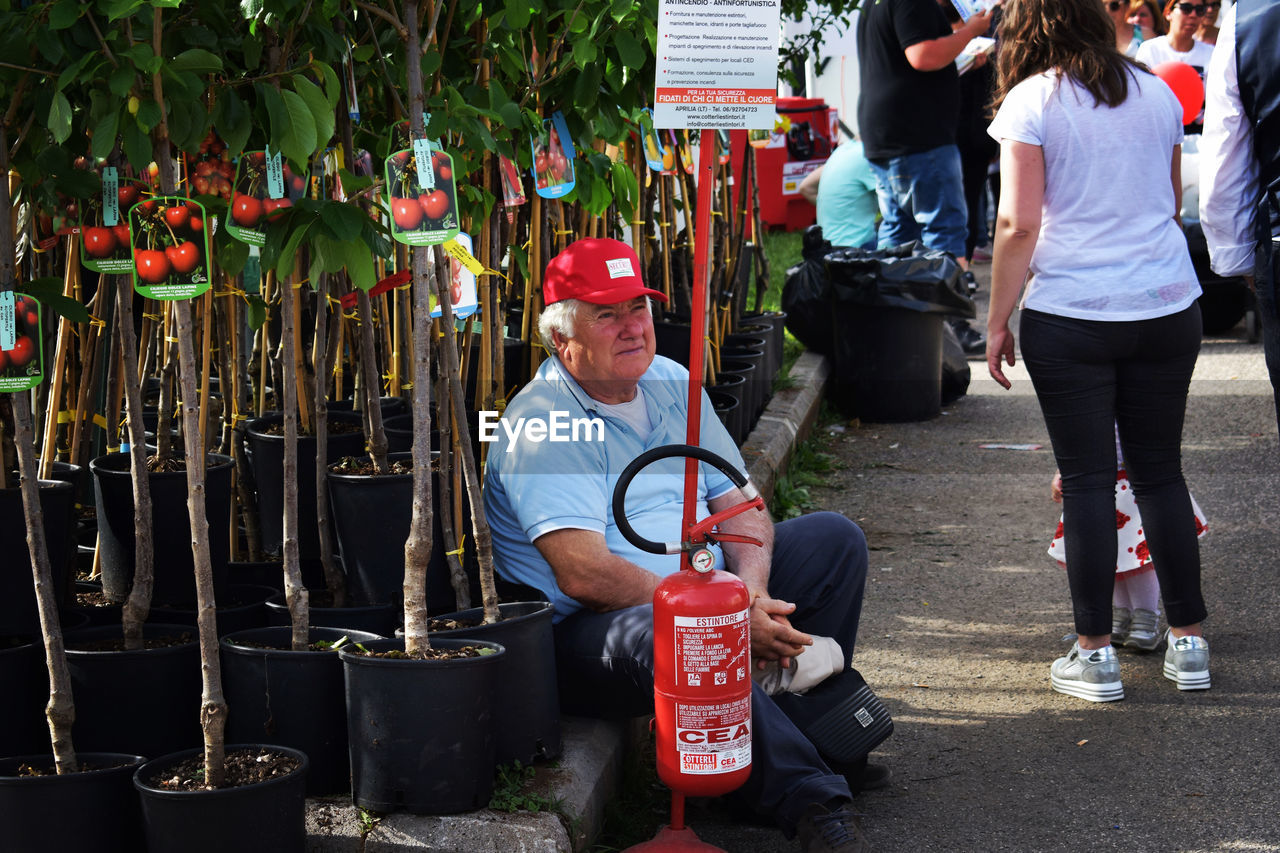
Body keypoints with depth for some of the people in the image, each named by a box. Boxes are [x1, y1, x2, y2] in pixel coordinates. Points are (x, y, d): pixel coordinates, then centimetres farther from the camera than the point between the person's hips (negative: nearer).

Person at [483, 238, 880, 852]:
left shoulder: (672, 384, 10)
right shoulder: (542, 423, -15)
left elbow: (740, 506, 10)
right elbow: (583, 574, -26)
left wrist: (752, 595, -13)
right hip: (586, 633, -8)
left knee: (833, 539, 5)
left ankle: (812, 734, -4)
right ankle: (807, 796, -32)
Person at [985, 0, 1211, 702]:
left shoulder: (1031, 101, -7)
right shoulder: (1156, 92, 8)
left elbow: (1018, 225, -11)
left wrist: (996, 321, -3)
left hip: (1070, 317, -4)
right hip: (1168, 307, 4)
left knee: (1087, 479, 2)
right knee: (1161, 471, 12)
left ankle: (1095, 654, 5)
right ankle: (1188, 643, 15)